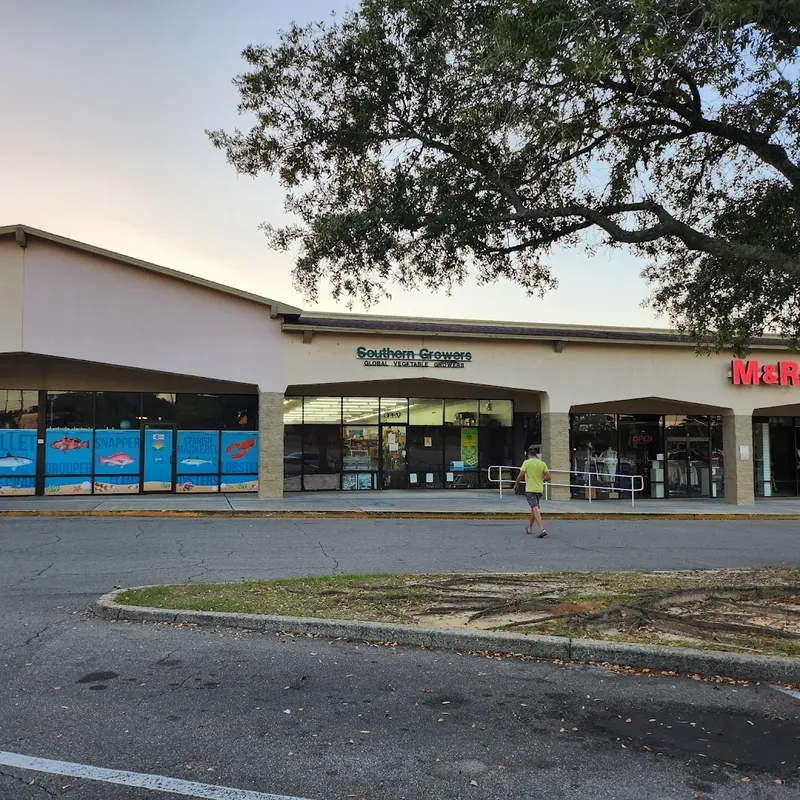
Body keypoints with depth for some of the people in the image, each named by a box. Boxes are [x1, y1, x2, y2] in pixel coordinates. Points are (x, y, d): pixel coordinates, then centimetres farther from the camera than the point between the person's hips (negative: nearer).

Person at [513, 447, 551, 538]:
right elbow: (548, 477, 0)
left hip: (530, 490, -5)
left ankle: (542, 530, -21)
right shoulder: (542, 463, 4)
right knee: (534, 509, 19)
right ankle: (529, 528, 32)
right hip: (539, 489, 5)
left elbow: (520, 476, -12)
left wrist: (516, 485, 4)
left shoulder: (526, 462, -6)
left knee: (535, 509, -9)